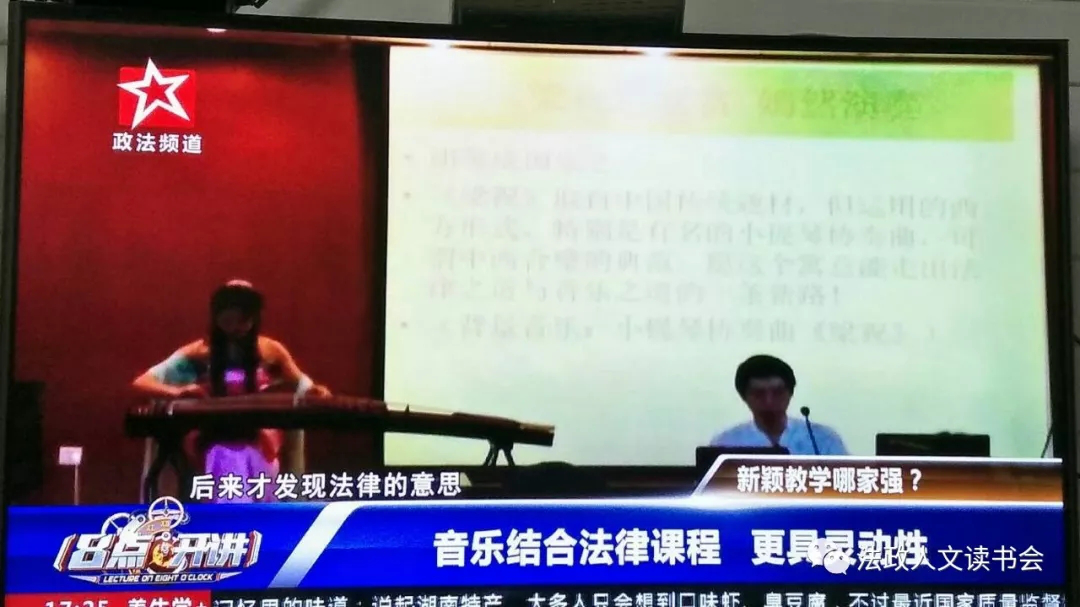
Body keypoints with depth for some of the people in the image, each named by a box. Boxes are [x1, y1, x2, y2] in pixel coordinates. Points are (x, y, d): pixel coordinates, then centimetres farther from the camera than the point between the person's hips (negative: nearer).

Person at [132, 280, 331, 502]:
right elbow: (141, 382, -4)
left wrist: (315, 392, -14)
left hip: (258, 443, 1)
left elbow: (302, 386, 13)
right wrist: (178, 392, -26)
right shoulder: (199, 352, 0)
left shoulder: (270, 350, 4)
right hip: (214, 443, -1)